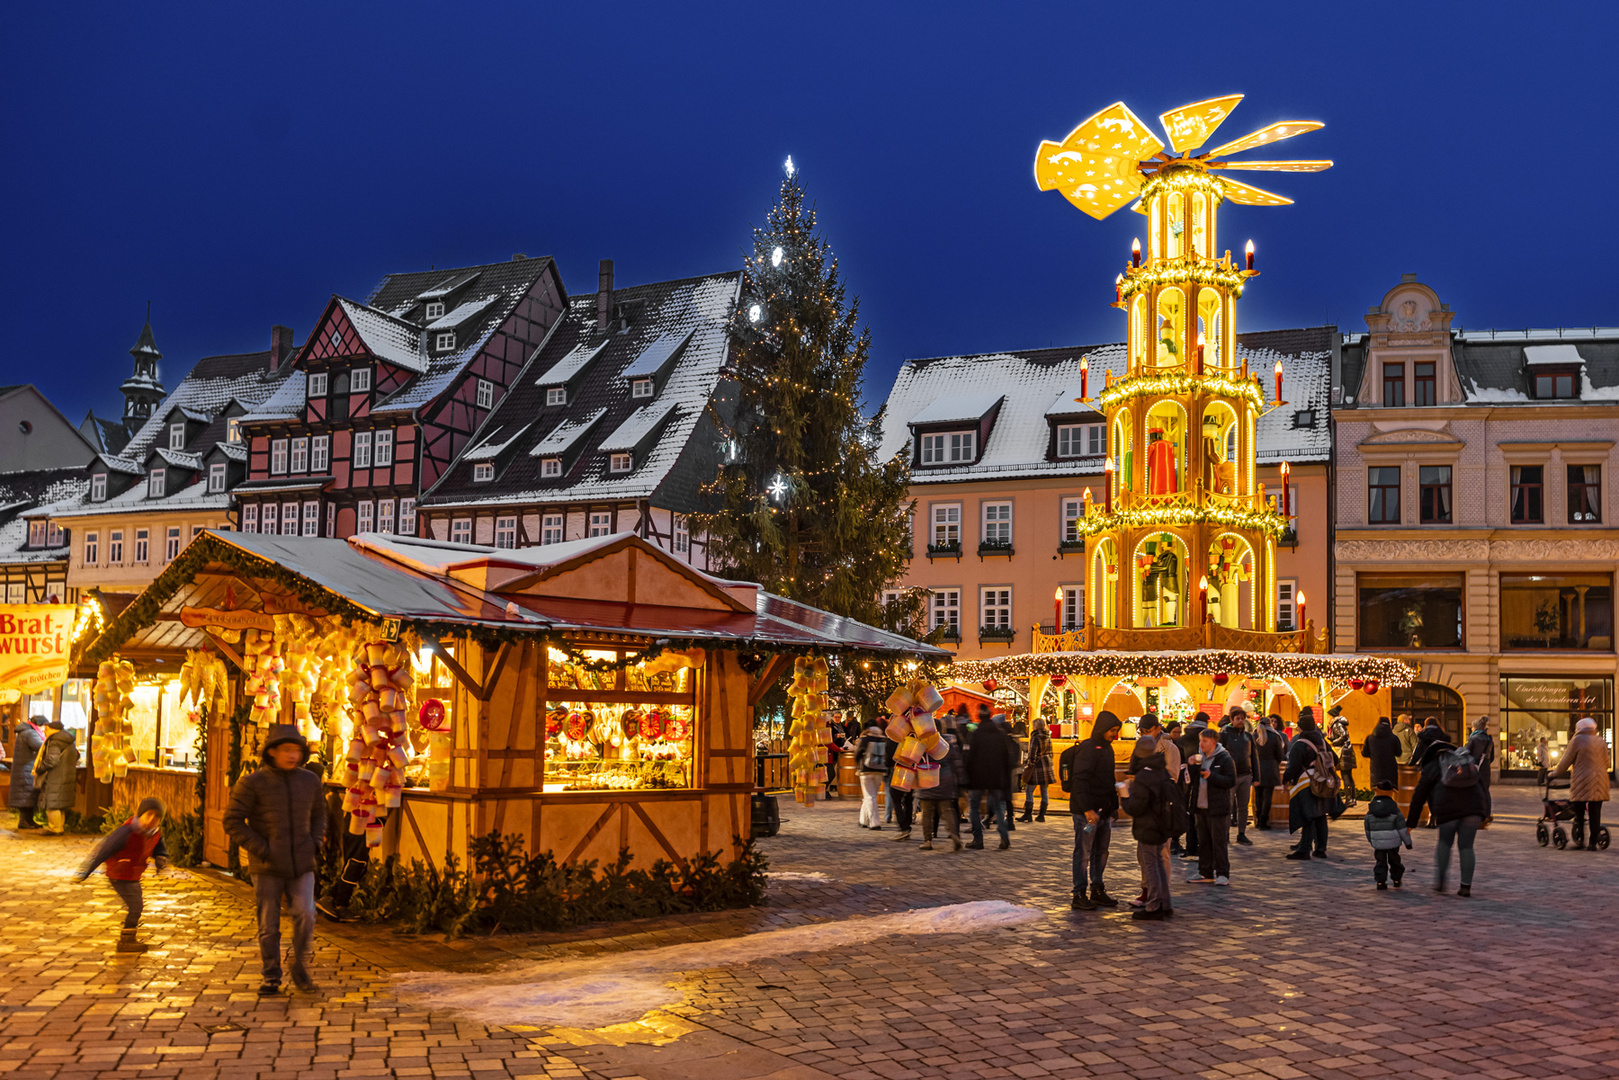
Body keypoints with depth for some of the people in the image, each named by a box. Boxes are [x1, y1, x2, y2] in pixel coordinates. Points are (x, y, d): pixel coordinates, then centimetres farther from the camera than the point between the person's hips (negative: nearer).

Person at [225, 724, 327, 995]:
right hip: (267, 868, -2)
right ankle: (272, 978, 21)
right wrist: (261, 849, -13)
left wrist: (315, 843, 3)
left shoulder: (310, 781, 2)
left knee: (305, 915, -12)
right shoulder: (252, 783, -9)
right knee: (268, 925, 4)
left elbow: (319, 814, 18)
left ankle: (300, 969, 8)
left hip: (302, 865, 2)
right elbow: (233, 821, -7)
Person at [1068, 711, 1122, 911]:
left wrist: (1114, 805, 16)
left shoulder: (1107, 748, 15)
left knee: (1101, 852, 13)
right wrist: (1087, 809, -25)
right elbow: (1079, 781, -21)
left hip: (1103, 811, 9)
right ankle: (1079, 896, 4)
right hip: (1086, 812, -9)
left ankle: (1097, 891, 23)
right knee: (1083, 853, -2)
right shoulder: (1087, 749, -15)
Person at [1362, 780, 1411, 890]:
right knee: (1394, 860, 19)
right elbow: (1402, 827, -8)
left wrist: (1371, 841, 21)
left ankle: (1380, 882, -1)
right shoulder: (1394, 808, -11)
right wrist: (1407, 842, 2)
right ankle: (1396, 880, 30)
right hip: (1393, 841, -1)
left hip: (1378, 842, 1)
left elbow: (1368, 828, 6)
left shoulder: (1371, 810, -3)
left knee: (1381, 862, 8)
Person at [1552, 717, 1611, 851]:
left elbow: (1566, 761, -1)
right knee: (1595, 814, 4)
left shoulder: (1577, 740, -3)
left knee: (1579, 813, 4)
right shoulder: (1601, 742, 13)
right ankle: (1592, 843, 4)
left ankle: (1579, 840, 4)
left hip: (1582, 782, -4)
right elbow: (1605, 763, 17)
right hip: (1599, 783, 5)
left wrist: (1556, 773, 12)